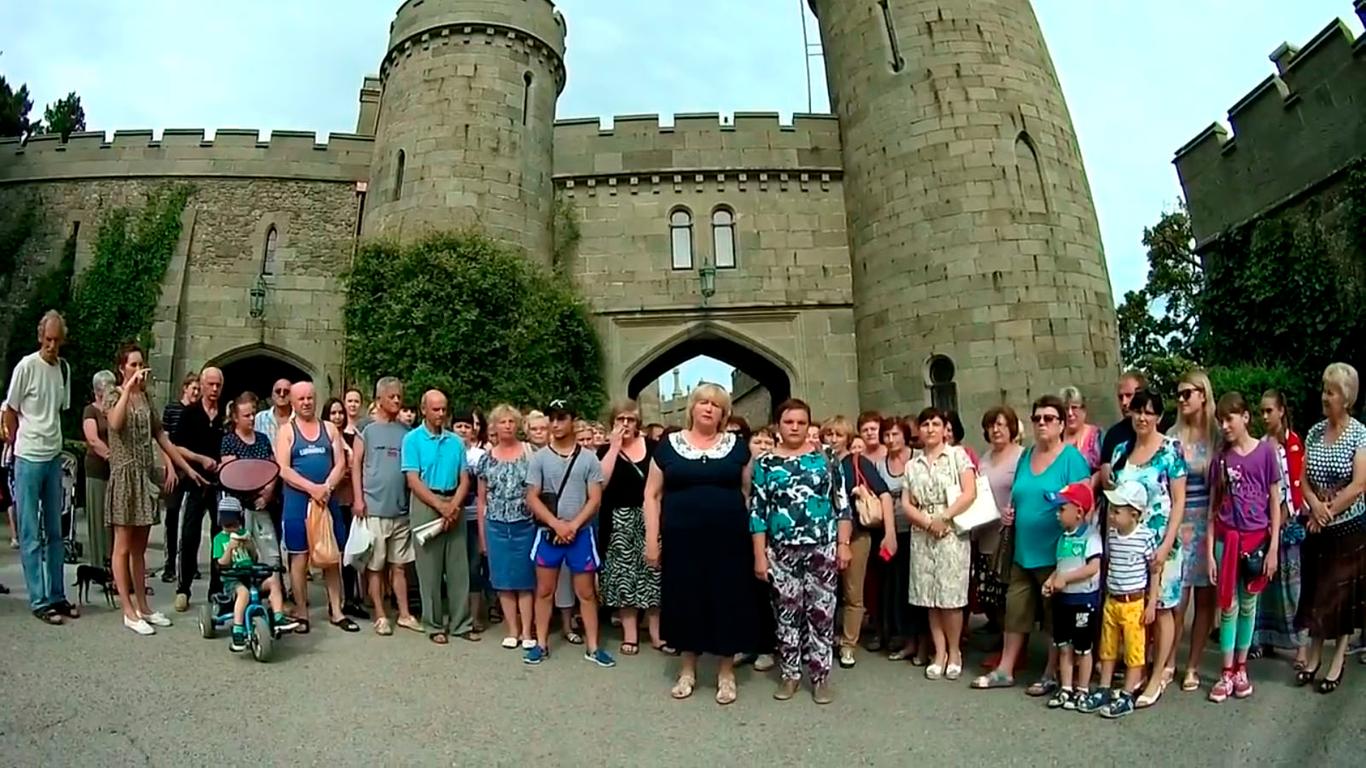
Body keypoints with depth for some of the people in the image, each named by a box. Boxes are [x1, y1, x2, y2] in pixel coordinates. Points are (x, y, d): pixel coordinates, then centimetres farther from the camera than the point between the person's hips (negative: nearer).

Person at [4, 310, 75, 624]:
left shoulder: (64, 368, 7)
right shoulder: (26, 366, -9)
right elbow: (10, 412, -2)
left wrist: (52, 441, 9)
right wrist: (20, 445, 4)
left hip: (54, 457, 6)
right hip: (29, 459, -5)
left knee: (55, 533, 11)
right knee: (31, 536, 1)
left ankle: (57, 595, 19)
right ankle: (39, 601, 6)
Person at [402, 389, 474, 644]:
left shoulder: (456, 441, 8)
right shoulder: (412, 439, -3)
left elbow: (464, 479, 6)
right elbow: (413, 481, -9)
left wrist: (453, 506, -11)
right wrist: (440, 506, -15)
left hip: (454, 505, 3)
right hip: (426, 505, -3)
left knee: (459, 566, 6)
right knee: (430, 568, 2)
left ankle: (462, 622, 14)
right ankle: (434, 625, 13)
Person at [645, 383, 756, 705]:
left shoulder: (737, 446, 5)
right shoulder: (669, 445, 2)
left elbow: (749, 492, 9)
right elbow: (652, 494, 4)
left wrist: (754, 534, 3)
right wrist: (651, 539, -2)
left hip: (729, 540, 0)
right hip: (683, 540, 0)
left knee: (728, 602, 6)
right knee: (687, 602, 9)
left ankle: (726, 672, 24)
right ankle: (688, 670, 28)